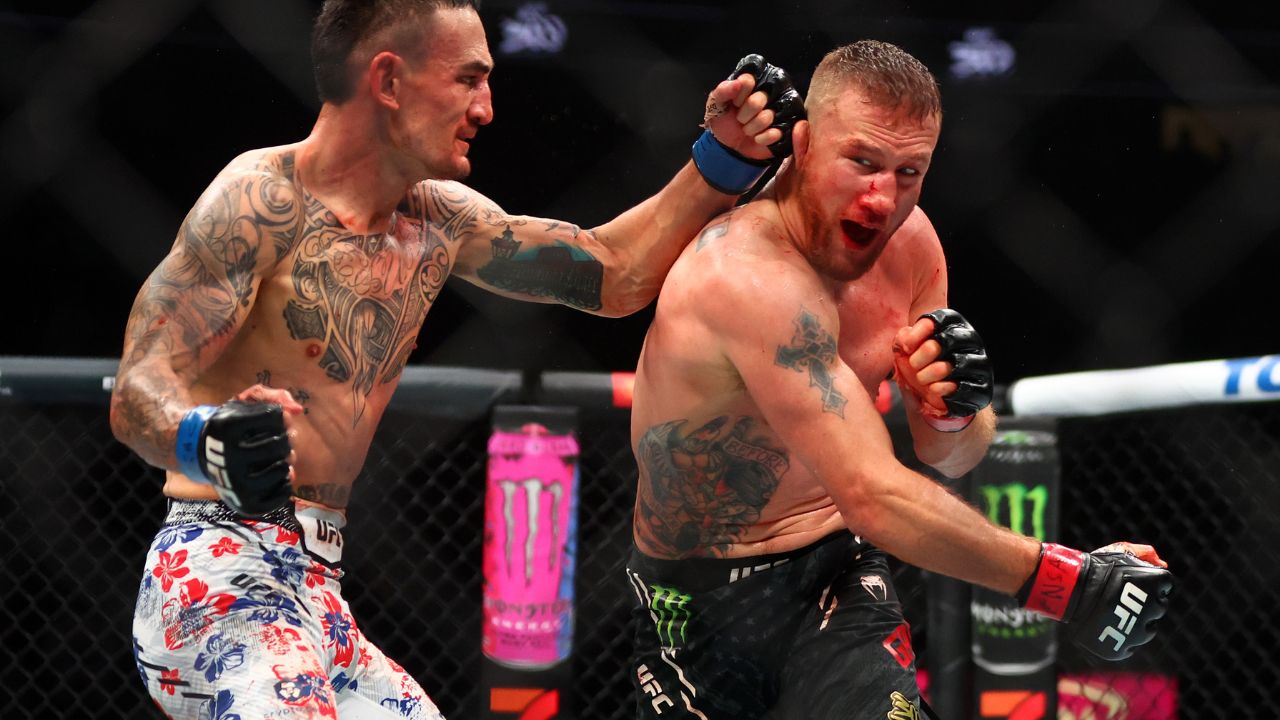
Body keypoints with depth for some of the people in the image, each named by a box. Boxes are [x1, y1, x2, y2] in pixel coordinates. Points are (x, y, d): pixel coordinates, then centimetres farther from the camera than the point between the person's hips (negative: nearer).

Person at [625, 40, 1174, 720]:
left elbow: (950, 459, 9)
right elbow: (876, 498, -32)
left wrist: (955, 410, -15)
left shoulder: (908, 241, -2)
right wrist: (1069, 585, -29)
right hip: (701, 606, -4)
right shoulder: (750, 275, -26)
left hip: (839, 571, 5)